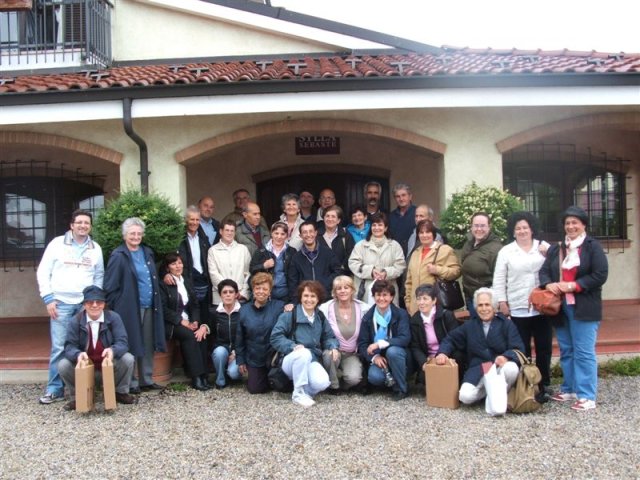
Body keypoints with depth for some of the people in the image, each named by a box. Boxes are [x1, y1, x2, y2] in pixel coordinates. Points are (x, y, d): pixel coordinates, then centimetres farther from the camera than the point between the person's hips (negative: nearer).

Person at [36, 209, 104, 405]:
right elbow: (43, 273, 0)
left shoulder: (95, 249, 9)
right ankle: (55, 389, 7)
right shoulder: (57, 244, 0)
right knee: (59, 347, -3)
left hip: (86, 304, 2)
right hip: (61, 303, -2)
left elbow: (99, 276, 14)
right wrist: (48, 298, -6)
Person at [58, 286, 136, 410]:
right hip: (84, 363, 1)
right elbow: (69, 346, -15)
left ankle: (121, 392, 2)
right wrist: (78, 354, -41)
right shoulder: (75, 321, -10)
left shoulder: (113, 317, -11)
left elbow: (122, 342, -18)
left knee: (128, 359, -27)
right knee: (63, 365, -25)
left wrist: (112, 350, -43)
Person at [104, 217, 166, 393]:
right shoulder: (118, 256, -9)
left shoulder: (147, 253, 13)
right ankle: (131, 383, 12)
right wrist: (117, 308, -9)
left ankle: (146, 380, 21)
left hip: (148, 307, 6)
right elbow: (110, 287, -9)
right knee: (131, 346, 1)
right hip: (129, 309, -6)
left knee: (147, 345, 11)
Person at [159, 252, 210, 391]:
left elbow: (195, 305, 14)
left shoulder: (187, 281, 16)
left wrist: (195, 321, -4)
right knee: (189, 335, -31)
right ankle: (196, 377, -28)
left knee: (201, 335, -25)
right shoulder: (163, 284, -4)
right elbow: (163, 309, -12)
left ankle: (203, 375, -22)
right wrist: (181, 321, -17)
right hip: (171, 324, -5)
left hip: (188, 321, 5)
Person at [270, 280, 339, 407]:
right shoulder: (289, 315, -6)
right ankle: (298, 394, -19)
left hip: (311, 361, 3)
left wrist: (333, 348, -8)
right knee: (304, 353, -39)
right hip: (291, 360, -3)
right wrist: (293, 346, -27)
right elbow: (276, 337, -12)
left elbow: (329, 337, 15)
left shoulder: (320, 317, 10)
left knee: (322, 382, -31)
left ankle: (305, 390, 6)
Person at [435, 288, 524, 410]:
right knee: (465, 396, -26)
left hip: (500, 368, -1)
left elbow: (518, 348, -5)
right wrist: (442, 353, -4)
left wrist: (506, 356, -28)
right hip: (477, 371, 2)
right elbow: (451, 339, 18)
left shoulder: (506, 324, 5)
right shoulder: (469, 326, 17)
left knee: (511, 368, -38)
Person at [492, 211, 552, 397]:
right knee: (522, 350, 5)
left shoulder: (544, 247, 6)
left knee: (544, 348, 8)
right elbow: (499, 280, 4)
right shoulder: (506, 251, 4)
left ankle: (543, 386, 20)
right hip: (518, 309, -1)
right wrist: (502, 302, -2)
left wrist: (549, 256, -12)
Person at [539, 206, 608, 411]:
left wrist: (575, 286, -17)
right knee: (566, 351, 14)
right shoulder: (556, 249, 15)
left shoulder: (593, 247, -3)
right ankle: (569, 389, 26)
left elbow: (600, 275, -11)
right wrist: (548, 284, -12)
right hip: (561, 307, 6)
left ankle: (587, 396, -1)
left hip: (584, 308, -6)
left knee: (584, 352, -6)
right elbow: (544, 271, 10)